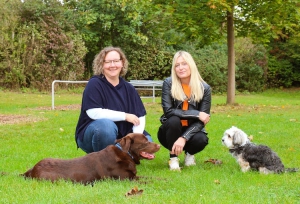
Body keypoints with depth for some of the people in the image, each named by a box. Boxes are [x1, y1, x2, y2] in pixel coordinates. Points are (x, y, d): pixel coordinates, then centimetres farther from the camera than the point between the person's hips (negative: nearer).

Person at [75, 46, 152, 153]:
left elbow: (140, 116, 1)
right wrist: (125, 116, -19)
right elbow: (94, 113, -23)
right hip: (91, 135, -5)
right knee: (106, 125, -37)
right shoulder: (94, 84, -11)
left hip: (122, 137, 5)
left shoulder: (129, 88, 6)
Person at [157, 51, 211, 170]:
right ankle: (173, 158, -12)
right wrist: (196, 114, -26)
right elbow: (168, 111, -21)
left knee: (201, 140, -32)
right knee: (174, 120, -33)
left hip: (191, 131, 1)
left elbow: (202, 121, -14)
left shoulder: (204, 88, -10)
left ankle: (189, 153, 6)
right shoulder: (168, 83, -12)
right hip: (171, 132, -1)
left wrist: (184, 138, -29)